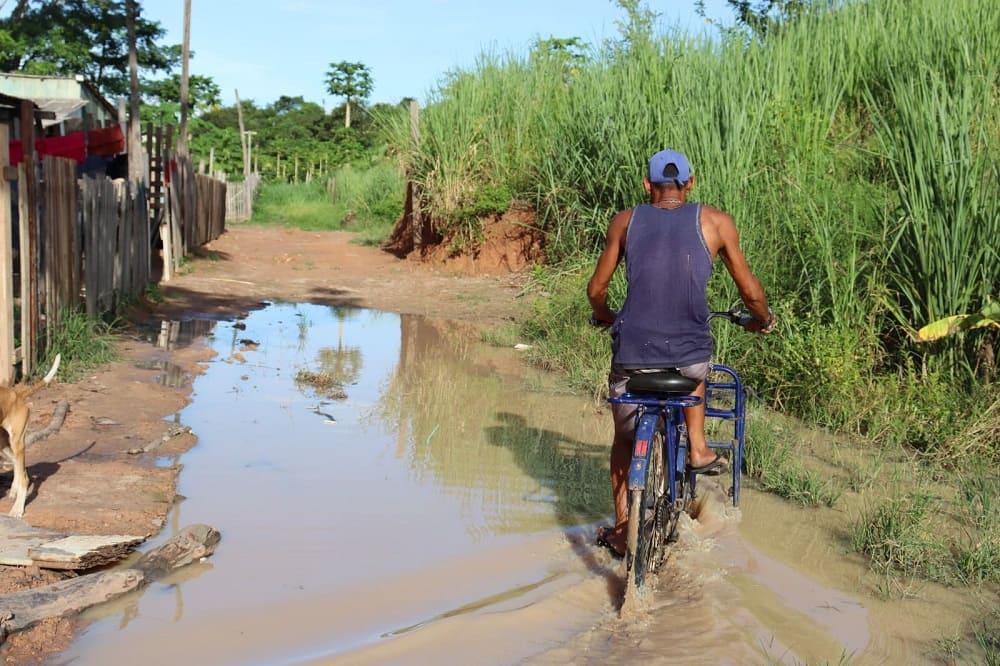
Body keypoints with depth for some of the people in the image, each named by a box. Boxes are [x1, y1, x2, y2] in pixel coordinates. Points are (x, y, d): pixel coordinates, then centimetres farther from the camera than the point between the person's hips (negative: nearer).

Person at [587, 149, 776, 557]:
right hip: (690, 355, 0)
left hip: (632, 354, 0)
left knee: (625, 439, 24)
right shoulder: (715, 222, 6)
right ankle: (698, 448, 29)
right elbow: (751, 292, 9)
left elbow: (596, 289, 13)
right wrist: (764, 321, 30)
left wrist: (604, 316, 35)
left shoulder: (626, 221, 9)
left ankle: (621, 529, 27)